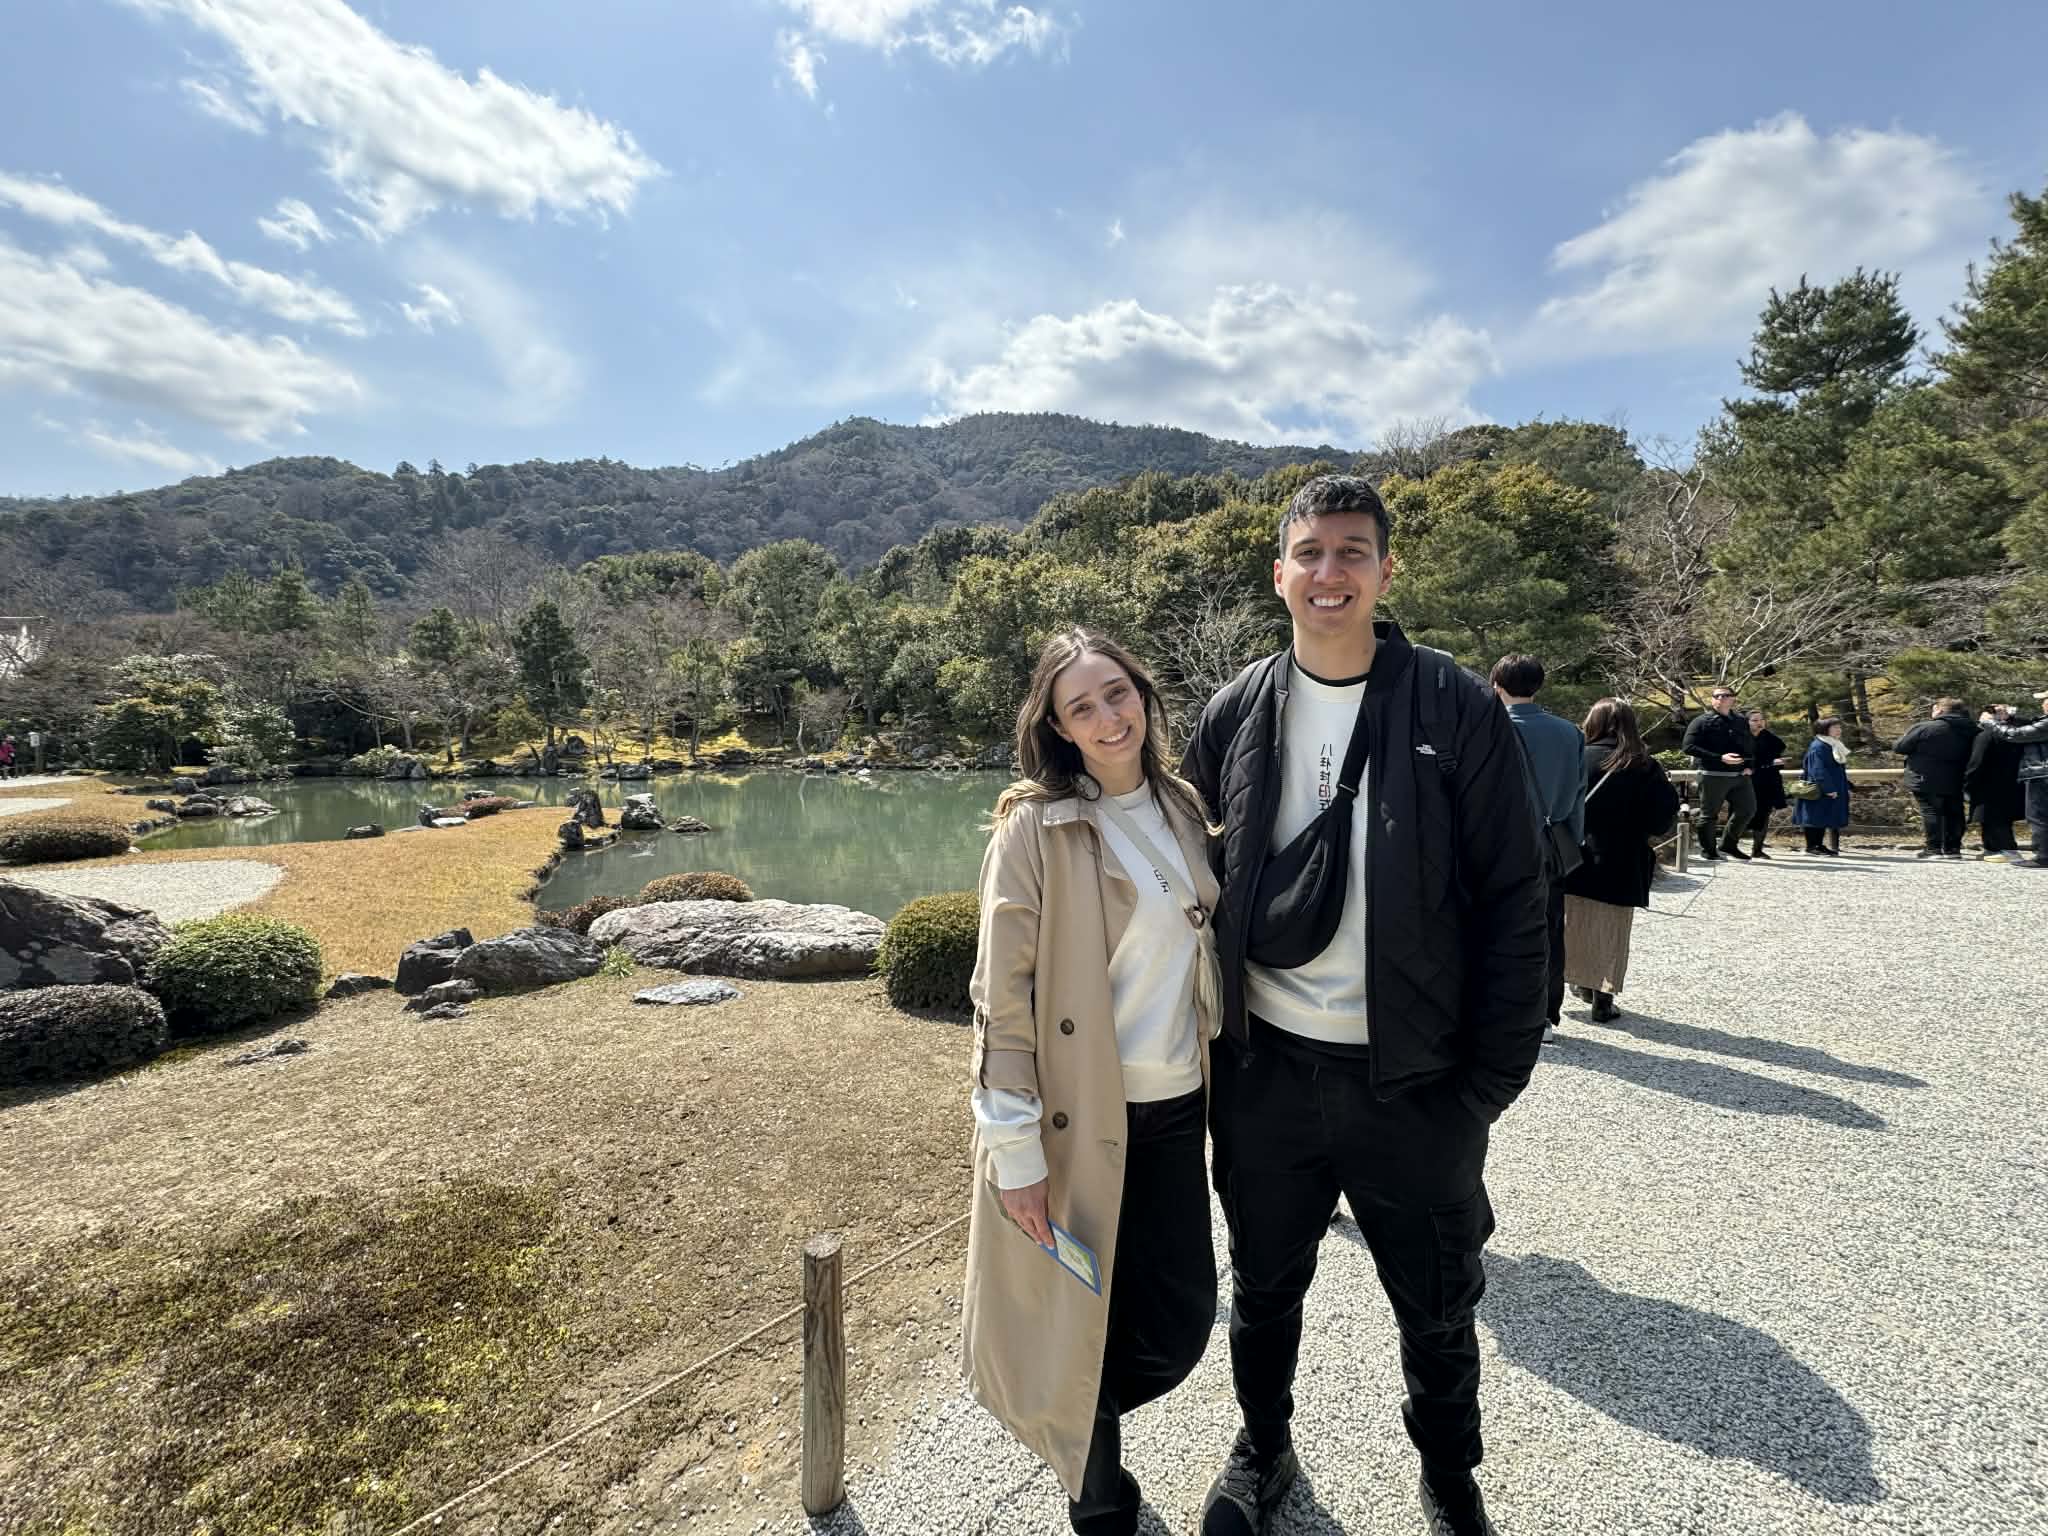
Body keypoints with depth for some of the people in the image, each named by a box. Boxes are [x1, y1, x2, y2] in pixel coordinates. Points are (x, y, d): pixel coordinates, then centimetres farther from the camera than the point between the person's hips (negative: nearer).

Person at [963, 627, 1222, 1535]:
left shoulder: (1181, 809, 5)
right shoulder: (1035, 828, -14)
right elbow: (1001, 998, -14)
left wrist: (1217, 1078, 14)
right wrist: (1015, 1151, -14)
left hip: (1175, 1109, 6)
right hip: (1079, 1118, -5)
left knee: (1182, 1321, 12)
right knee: (1079, 1318, 11)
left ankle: (1087, 1419, 45)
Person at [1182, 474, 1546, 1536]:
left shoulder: (1456, 709, -8)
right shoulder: (1237, 714, -1)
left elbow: (1511, 901, -8)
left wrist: (1495, 1077, -10)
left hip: (1412, 1079, -1)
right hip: (1267, 1070, 2)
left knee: (1437, 1309, 20)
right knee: (1264, 1288, 22)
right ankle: (1262, 1450, 49)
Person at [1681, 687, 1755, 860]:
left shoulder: (1741, 722, 14)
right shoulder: (1701, 722, -4)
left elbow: (1750, 747, 25)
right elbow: (1689, 748, -13)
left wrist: (1748, 765, 6)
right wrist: (1720, 758, -20)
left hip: (1740, 775, 6)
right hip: (1713, 775, -6)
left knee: (1747, 809, 8)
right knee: (1709, 814, 1)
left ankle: (1729, 845, 25)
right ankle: (1707, 850, 15)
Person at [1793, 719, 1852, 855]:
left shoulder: (1836, 746, 15)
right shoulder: (1818, 747, -15)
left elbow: (1839, 769, 23)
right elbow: (1819, 770, -20)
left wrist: (1845, 787, 22)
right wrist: (1828, 789, -24)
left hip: (1834, 789, 9)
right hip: (1820, 791, -9)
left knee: (1824, 819, 10)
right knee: (1817, 817, -5)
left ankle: (1819, 845, 14)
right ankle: (1811, 845, -1)